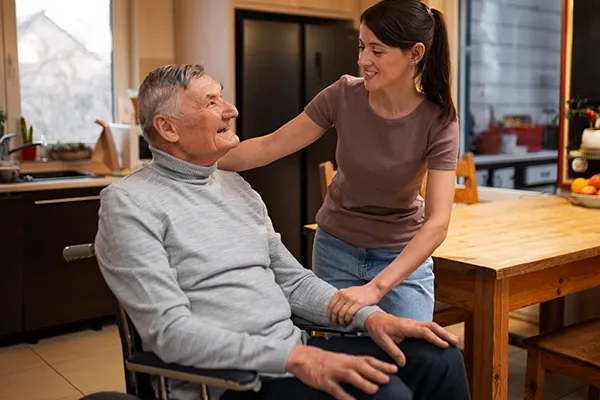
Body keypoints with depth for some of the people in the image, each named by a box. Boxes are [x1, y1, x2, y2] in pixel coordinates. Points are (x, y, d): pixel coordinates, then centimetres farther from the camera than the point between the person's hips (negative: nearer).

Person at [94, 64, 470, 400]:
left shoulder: (237, 186, 14)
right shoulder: (130, 203, -9)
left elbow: (292, 279, 14)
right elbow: (170, 331, -19)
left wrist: (369, 316, -3)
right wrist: (293, 357, -27)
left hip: (294, 350, 7)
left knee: (439, 359, -7)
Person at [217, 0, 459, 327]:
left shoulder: (438, 121, -21)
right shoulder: (343, 95, -16)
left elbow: (437, 222, -28)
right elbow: (269, 147, -11)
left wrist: (375, 287, -38)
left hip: (403, 255, -1)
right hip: (336, 247, 2)